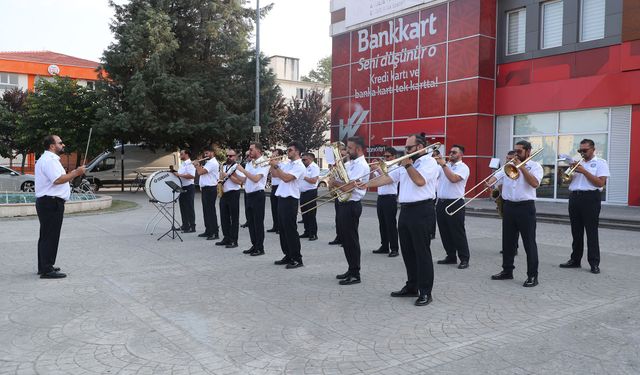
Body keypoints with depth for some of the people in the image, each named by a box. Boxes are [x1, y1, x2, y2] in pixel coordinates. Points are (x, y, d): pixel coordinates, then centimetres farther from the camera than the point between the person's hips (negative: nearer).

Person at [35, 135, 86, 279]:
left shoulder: (49, 159, 20)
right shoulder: (49, 160, -15)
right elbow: (58, 180, -25)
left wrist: (72, 174, 15)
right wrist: (76, 173, -19)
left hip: (48, 202, 11)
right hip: (51, 202, -11)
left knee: (46, 236, 17)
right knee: (50, 236, -8)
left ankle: (44, 266, 27)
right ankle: (46, 270, -5)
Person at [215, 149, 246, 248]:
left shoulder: (237, 167, -7)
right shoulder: (224, 166, 16)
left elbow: (239, 181, -18)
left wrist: (228, 175, -18)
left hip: (233, 194, -8)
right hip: (223, 194, 8)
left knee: (234, 218, -2)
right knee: (224, 217, 11)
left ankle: (234, 241, 1)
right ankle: (226, 238, 21)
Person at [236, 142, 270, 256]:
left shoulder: (264, 163, -10)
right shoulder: (249, 163, 13)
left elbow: (256, 178, -23)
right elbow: (243, 179, 15)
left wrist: (243, 170, -19)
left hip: (257, 195, -8)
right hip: (248, 194, 8)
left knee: (258, 222, -2)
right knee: (250, 221, 12)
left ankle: (260, 248, 5)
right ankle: (254, 245, 22)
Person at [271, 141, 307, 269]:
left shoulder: (299, 166, -12)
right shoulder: (286, 164, 14)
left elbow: (286, 178, -24)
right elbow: (274, 174, 22)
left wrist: (276, 166, -17)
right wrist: (272, 164, 7)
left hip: (290, 200, -9)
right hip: (281, 198, 9)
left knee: (291, 230, -6)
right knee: (282, 229, 12)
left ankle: (297, 259, 1)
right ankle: (288, 256, 22)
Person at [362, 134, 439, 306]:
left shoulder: (429, 161, -5)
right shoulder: (405, 164, 19)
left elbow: (420, 181, -20)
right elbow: (387, 178, 13)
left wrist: (408, 165, -9)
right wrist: (366, 184, 3)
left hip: (421, 211, -8)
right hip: (405, 210, 8)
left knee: (422, 252, -5)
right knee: (408, 252, 13)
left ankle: (425, 292, 2)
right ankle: (412, 287, 25)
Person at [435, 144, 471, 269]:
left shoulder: (463, 167, -4)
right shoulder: (445, 166, 15)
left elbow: (453, 178, -22)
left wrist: (443, 164, -18)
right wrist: (434, 162, -1)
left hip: (455, 204, -7)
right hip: (441, 203, 7)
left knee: (458, 233, -3)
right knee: (445, 232, 11)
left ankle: (464, 259, 5)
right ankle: (451, 257, 22)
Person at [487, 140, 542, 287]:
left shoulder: (535, 166, -1)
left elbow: (535, 183, -16)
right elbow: (498, 175, 5)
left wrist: (521, 167, -14)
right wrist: (490, 181, -17)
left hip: (525, 207, -5)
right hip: (509, 206, 5)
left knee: (529, 242, -2)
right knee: (507, 241, 11)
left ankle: (532, 276, 5)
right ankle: (507, 271, 23)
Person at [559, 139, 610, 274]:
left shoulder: (600, 163, 2)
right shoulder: (578, 163, 17)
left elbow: (601, 183, -10)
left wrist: (584, 171, -13)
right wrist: (571, 171, -4)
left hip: (590, 198, -5)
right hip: (574, 197, 5)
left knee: (591, 232, -4)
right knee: (576, 231, 10)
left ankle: (594, 263, 1)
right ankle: (575, 260, 17)